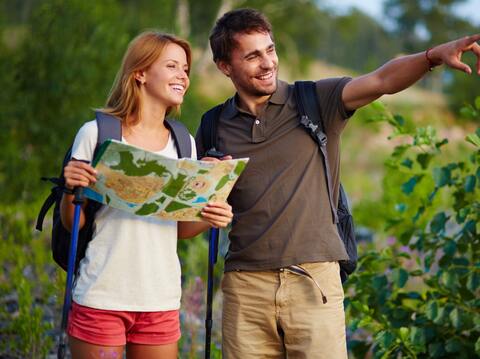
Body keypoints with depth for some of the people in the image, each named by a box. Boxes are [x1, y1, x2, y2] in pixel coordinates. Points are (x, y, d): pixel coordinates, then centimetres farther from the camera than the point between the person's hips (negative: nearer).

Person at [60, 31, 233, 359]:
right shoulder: (97, 133, -4)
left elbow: (181, 227, 13)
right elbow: (73, 224, 0)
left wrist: (210, 220, -7)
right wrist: (70, 190, -20)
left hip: (161, 302, 4)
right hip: (101, 298, -4)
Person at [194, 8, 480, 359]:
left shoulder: (316, 102, 3)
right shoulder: (213, 129, 9)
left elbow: (382, 80, -13)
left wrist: (434, 55, -30)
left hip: (314, 278, -2)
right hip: (246, 286, 2)